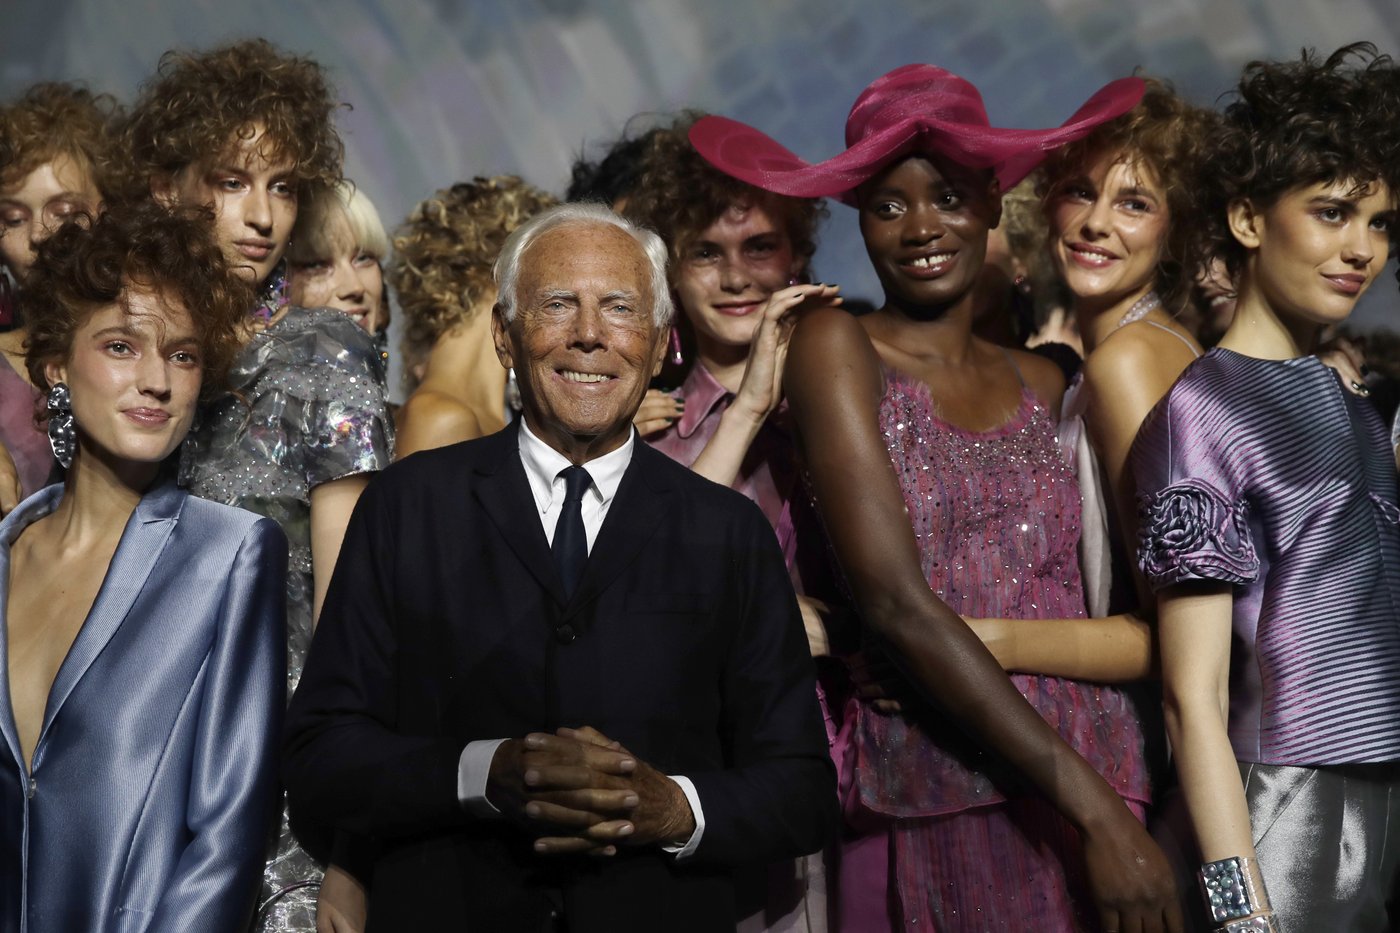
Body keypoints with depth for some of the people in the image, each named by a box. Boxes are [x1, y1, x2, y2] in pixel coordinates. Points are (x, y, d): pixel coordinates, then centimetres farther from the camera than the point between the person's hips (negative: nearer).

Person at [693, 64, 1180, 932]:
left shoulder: (1040, 382, 9)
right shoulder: (836, 346, -4)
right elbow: (896, 603, -13)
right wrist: (1093, 806, -16)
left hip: (1095, 790, 4)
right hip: (934, 816, -4)